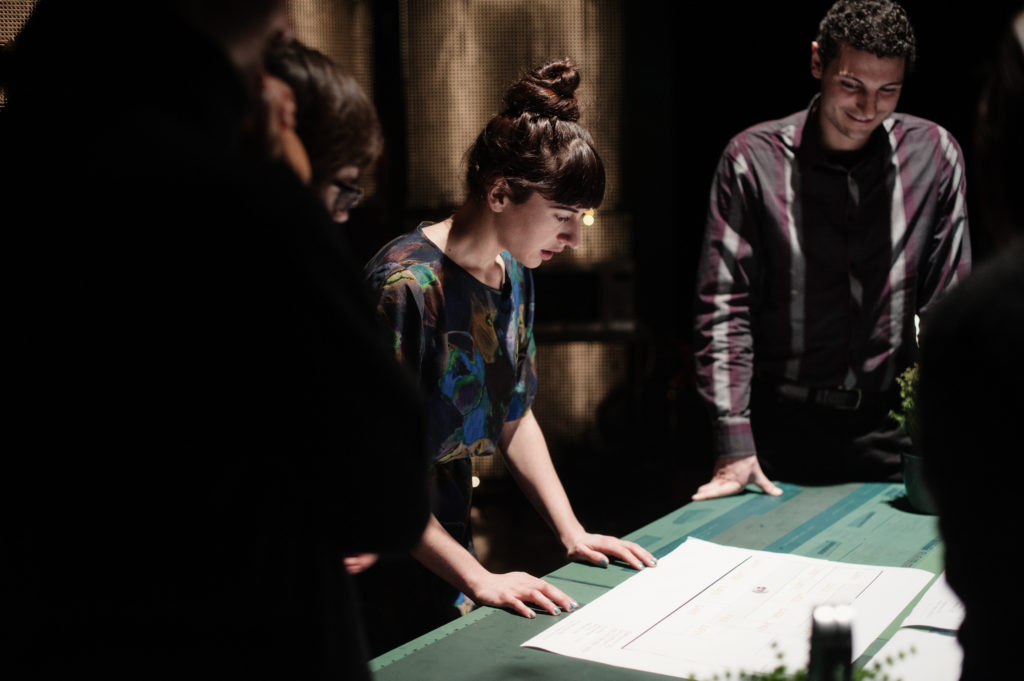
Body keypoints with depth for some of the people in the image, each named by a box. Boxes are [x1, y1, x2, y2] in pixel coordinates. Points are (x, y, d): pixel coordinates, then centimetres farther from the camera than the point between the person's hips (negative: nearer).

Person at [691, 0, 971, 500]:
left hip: (890, 426, 2)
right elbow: (723, 304, -7)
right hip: (782, 423, -1)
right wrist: (733, 446, -13)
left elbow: (947, 303, 5)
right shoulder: (753, 158, -5)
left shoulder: (933, 153, 0)